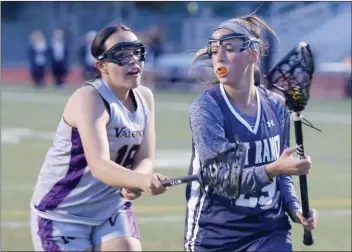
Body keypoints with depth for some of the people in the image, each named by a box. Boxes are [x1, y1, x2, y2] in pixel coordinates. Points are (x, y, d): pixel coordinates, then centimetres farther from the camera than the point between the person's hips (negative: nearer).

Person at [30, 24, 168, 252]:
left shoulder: (145, 97, 0)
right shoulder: (89, 98, -23)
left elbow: (145, 159, -4)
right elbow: (99, 165, -37)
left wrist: (132, 186, -27)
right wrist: (141, 180, -55)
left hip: (113, 210, 6)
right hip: (62, 215, -6)